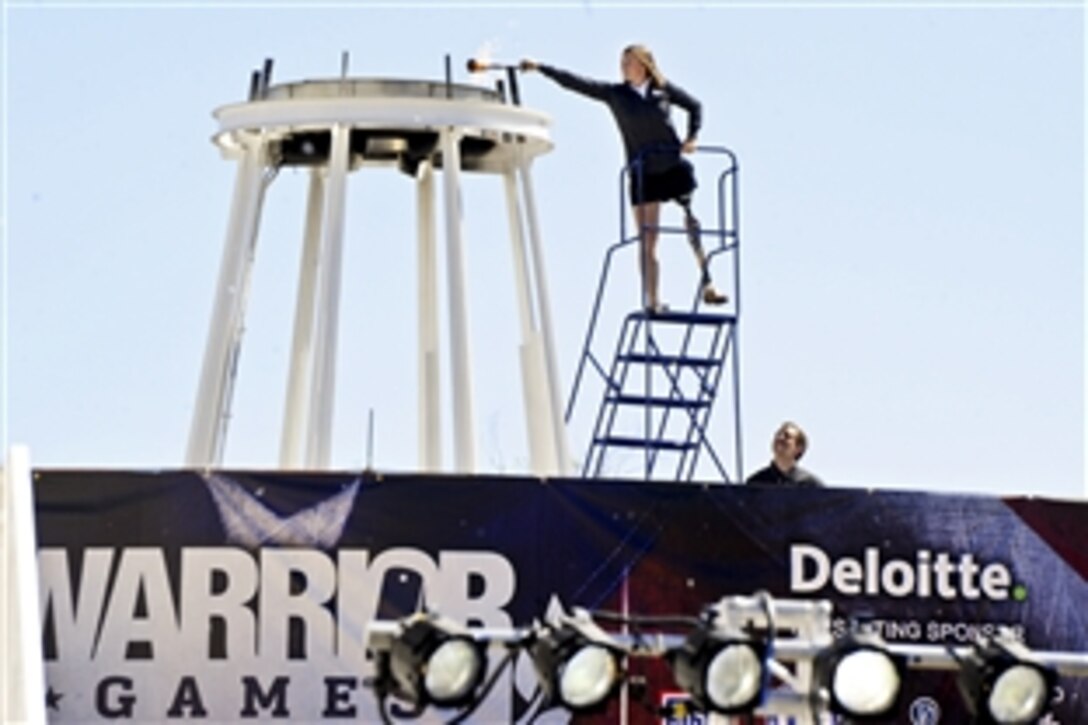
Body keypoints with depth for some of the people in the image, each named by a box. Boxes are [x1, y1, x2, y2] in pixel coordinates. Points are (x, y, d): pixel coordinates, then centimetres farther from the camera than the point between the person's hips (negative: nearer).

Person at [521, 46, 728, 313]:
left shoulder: (664, 89, -1)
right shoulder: (615, 94, 0)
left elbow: (694, 106, 12)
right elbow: (576, 83, -4)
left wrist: (691, 138, -1)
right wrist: (540, 68, -8)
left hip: (674, 168, 0)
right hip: (643, 174, 0)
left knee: (693, 226, 2)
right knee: (647, 239, -1)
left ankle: (708, 286, 11)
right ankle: (651, 300, 1)